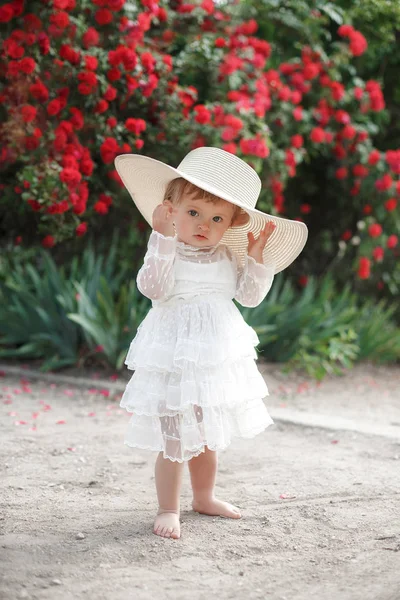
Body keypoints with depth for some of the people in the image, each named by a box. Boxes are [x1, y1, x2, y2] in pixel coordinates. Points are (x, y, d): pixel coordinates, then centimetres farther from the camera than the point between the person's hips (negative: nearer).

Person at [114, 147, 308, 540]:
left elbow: (249, 295, 7)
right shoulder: (165, 251, -10)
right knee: (174, 438, -5)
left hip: (218, 356, 6)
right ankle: (168, 509, 7)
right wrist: (163, 238, -33)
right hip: (175, 358, -6)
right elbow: (153, 287, -27)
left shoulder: (227, 257, 7)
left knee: (208, 433, 19)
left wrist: (257, 257, -5)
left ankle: (204, 497, 37)